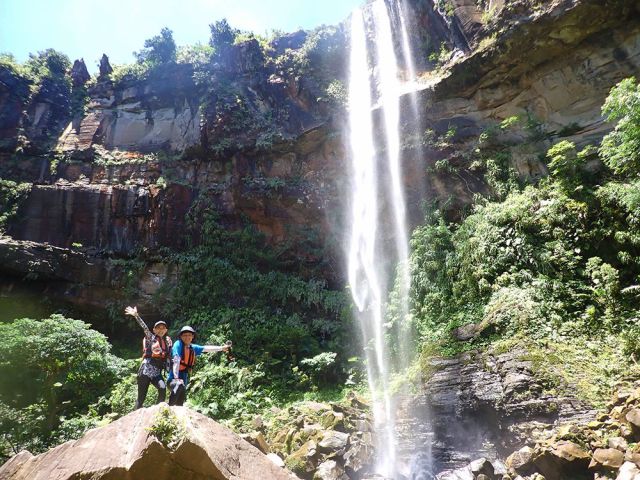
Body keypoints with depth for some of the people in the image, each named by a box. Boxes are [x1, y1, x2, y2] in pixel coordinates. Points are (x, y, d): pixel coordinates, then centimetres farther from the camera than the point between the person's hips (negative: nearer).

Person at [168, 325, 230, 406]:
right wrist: (176, 378, -30)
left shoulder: (193, 348, 9)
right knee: (179, 385, -39)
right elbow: (176, 361, -20)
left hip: (184, 379, 7)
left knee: (180, 404, 7)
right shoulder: (178, 344, -10)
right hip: (174, 379, -7)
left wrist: (222, 348, 24)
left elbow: (206, 348, 21)